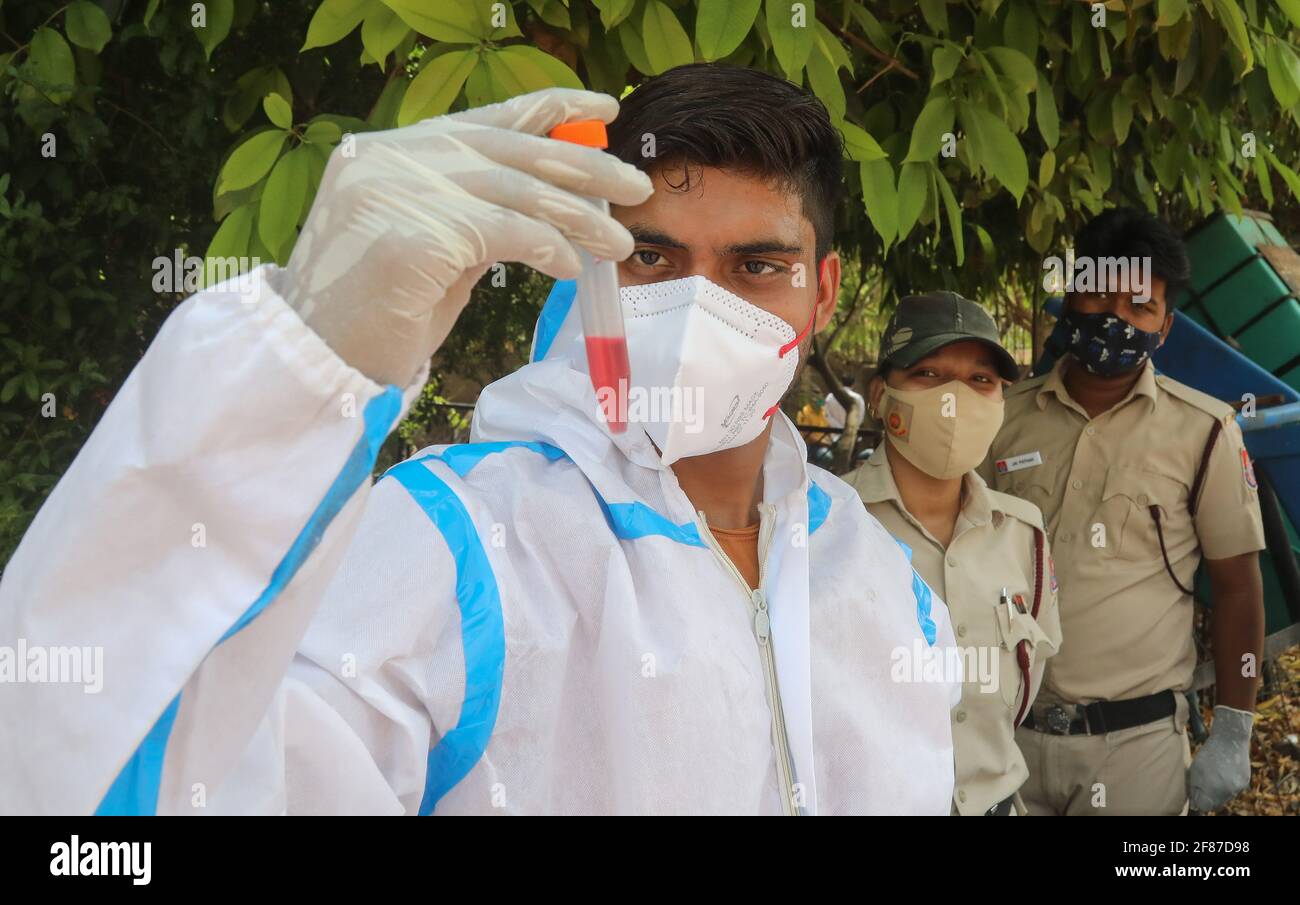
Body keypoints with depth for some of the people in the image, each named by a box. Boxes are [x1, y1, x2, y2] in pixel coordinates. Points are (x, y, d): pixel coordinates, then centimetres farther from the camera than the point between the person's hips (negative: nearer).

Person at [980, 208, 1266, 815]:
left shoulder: (1203, 431, -4)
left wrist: (1233, 734, -2)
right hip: (1008, 732, 2)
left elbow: (1236, 585, 1)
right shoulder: (1006, 417, 2)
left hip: (1137, 740, -2)